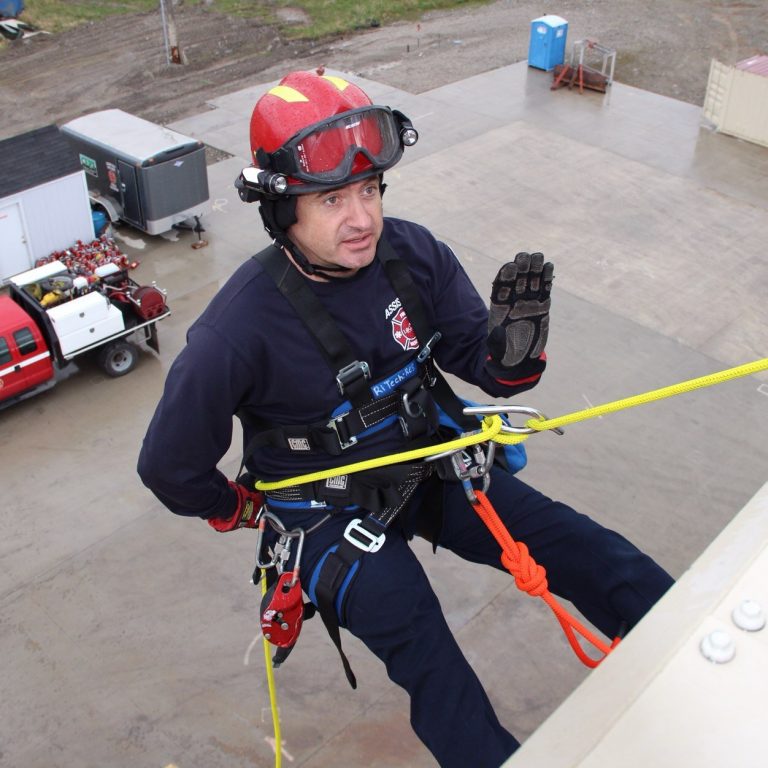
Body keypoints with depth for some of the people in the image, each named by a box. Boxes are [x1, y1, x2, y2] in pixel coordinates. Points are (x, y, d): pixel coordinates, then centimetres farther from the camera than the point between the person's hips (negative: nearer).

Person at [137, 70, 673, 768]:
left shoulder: (412, 253, -13)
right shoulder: (241, 329, -25)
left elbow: (492, 371, -6)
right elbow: (171, 466, -12)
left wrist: (515, 337, -30)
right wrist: (244, 511, 2)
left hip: (430, 464, 4)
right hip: (332, 512, -4)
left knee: (582, 549, -6)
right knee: (427, 654, -24)